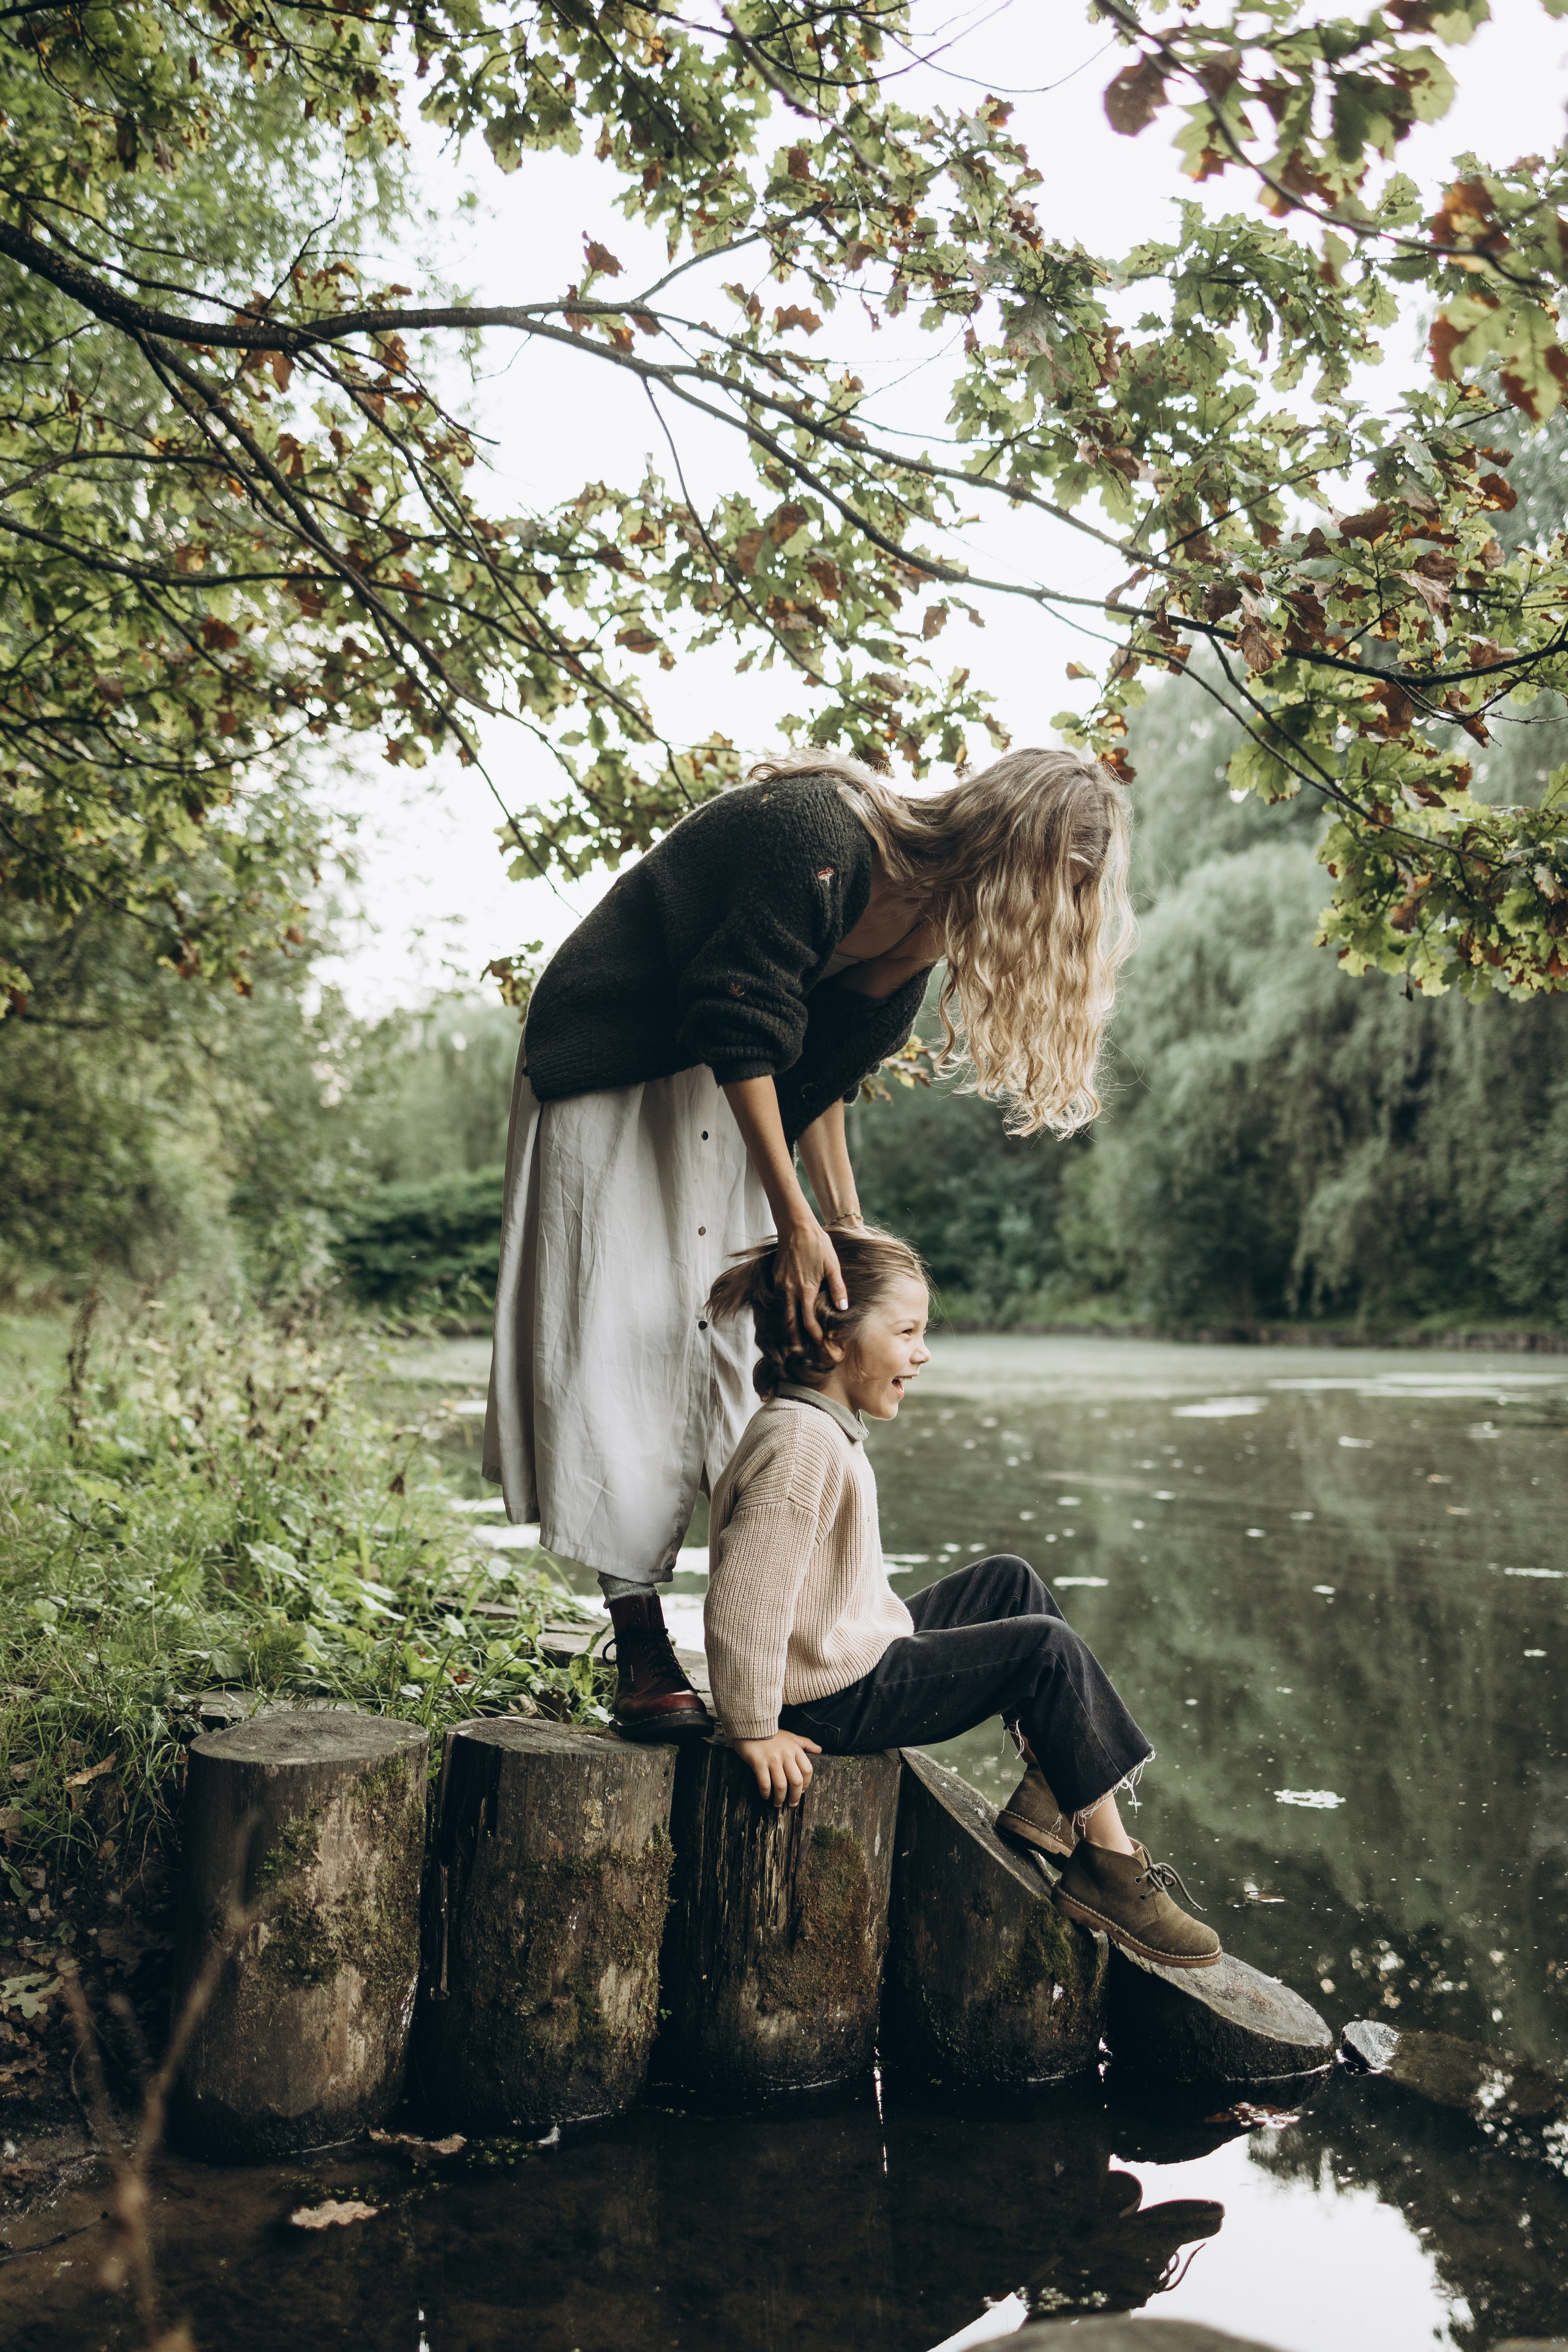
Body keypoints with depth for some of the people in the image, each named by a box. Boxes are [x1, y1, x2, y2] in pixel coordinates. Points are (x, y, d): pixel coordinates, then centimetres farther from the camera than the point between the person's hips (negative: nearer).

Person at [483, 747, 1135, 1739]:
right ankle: (642, 1655, -10)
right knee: (630, 1336, -11)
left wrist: (846, 1229, 3)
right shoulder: (818, 840, -27)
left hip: (727, 1102, 8)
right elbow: (741, 1034, -26)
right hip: (616, 1071, -8)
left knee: (750, 1342, 1)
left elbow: (821, 1073, 7)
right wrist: (797, 1220, -25)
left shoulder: (925, 905, 0)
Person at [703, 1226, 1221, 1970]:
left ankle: (1049, 1790, 14)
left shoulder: (819, 1425, 10)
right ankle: (1108, 1864, -1)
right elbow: (743, 1599, -30)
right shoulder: (801, 1446, -26)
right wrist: (755, 1730, -22)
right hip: (840, 1701, -11)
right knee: (1048, 1648, -11)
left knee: (1008, 1580, 18)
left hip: (865, 1652, 11)